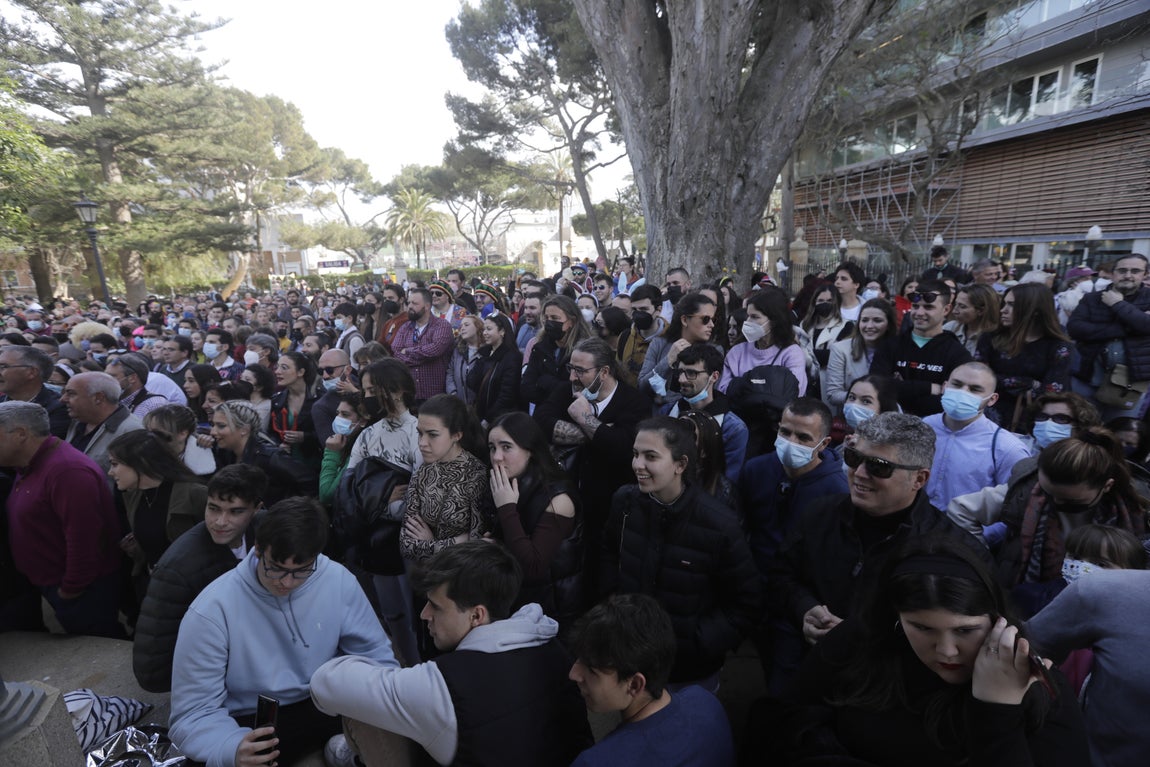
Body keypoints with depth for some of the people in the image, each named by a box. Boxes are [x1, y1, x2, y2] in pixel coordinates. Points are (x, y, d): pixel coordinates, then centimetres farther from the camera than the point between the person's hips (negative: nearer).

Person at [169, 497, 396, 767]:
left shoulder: (339, 581, -12)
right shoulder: (211, 611, -18)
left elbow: (375, 655, -1)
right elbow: (193, 714, -14)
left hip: (325, 704, 2)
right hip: (251, 722, -1)